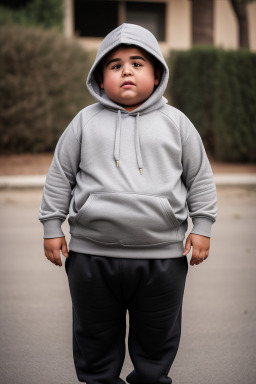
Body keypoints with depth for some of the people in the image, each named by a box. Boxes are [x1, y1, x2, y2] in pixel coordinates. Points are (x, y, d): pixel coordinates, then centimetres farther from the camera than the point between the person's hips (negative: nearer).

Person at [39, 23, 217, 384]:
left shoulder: (176, 122, 4)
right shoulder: (85, 122, 3)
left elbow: (200, 177, 9)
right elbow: (60, 176, 8)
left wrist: (201, 227, 3)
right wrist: (52, 227, 6)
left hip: (162, 256, 0)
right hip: (92, 255, 0)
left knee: (157, 338, 14)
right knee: (95, 337, 14)